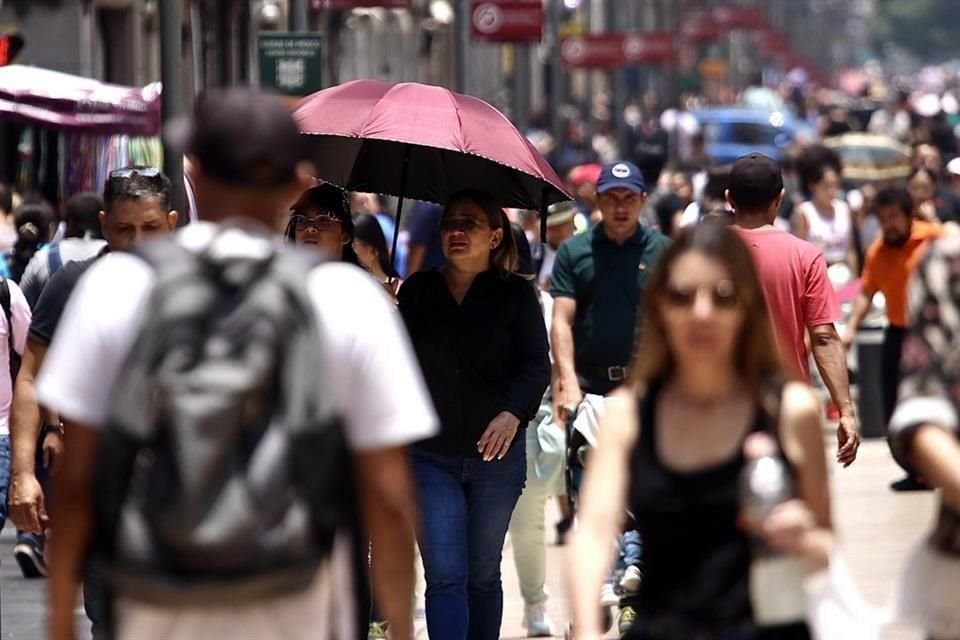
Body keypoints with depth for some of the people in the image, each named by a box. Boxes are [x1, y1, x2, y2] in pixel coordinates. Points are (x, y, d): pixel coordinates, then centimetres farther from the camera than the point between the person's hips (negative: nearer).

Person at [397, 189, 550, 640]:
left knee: (483, 575, 10)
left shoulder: (516, 294, 1)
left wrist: (513, 413, -26)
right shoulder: (418, 290, 7)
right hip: (429, 456, 0)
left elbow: (537, 365, -9)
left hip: (496, 455, 0)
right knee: (445, 576, -8)